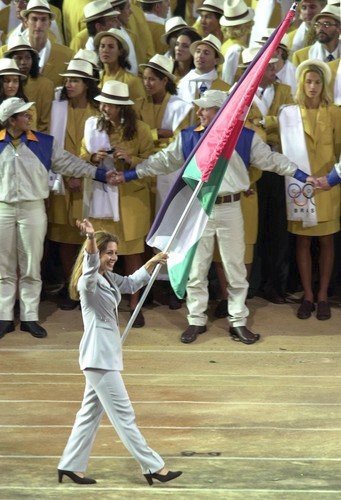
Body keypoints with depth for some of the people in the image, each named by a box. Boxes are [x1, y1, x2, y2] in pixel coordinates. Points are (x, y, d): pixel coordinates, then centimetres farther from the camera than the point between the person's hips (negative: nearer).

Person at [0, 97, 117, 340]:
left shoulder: (44, 142, 1)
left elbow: (69, 163, 3)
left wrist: (101, 174, -1)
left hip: (33, 209, 0)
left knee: (31, 267, 4)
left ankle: (30, 317, 11)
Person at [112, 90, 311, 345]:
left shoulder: (245, 137, -3)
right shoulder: (188, 137, 1)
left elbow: (271, 160, 3)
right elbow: (163, 161, 9)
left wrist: (303, 177, -3)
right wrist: (128, 175, 8)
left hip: (230, 209, -1)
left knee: (236, 269, 6)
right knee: (196, 269, 6)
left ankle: (238, 322, 16)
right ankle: (196, 321, 18)